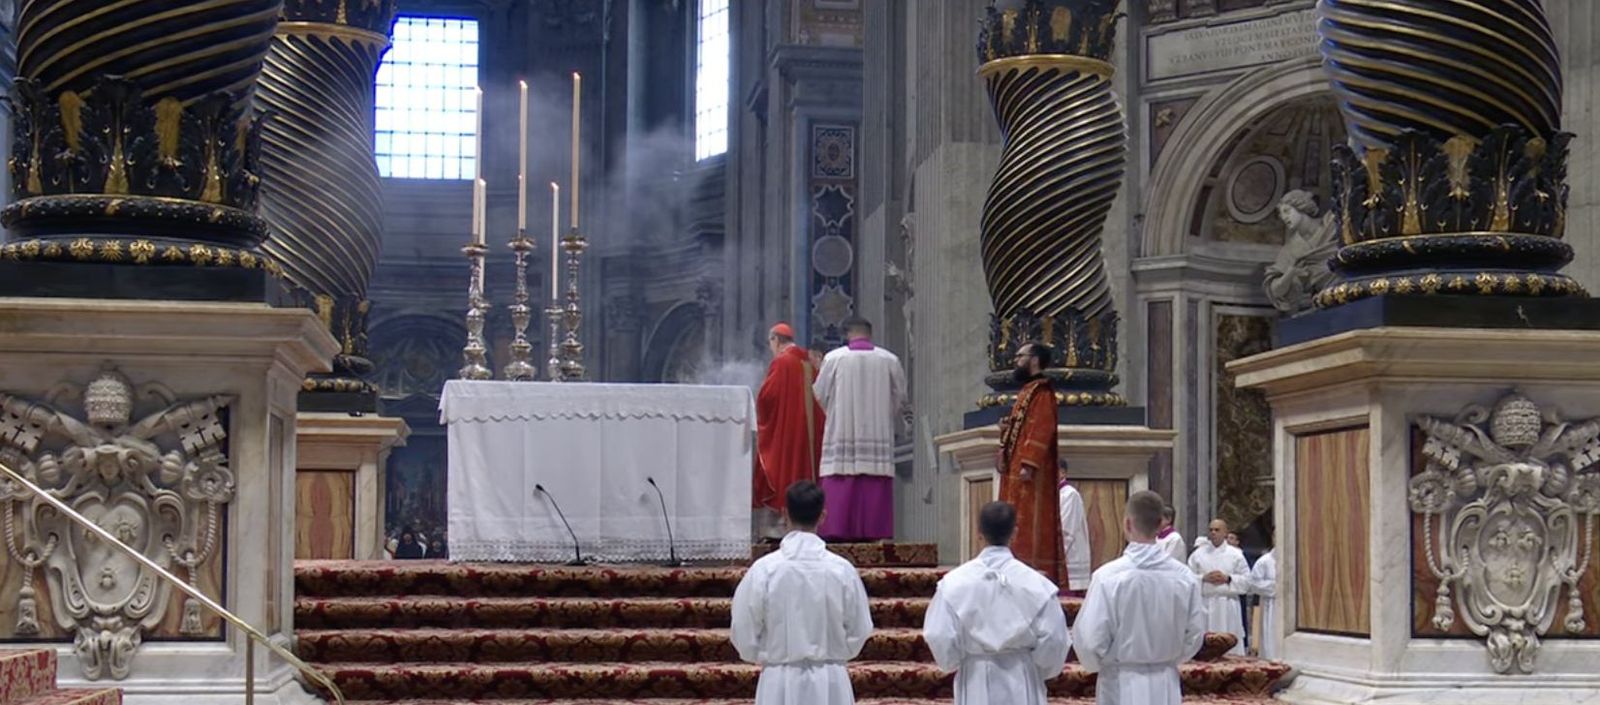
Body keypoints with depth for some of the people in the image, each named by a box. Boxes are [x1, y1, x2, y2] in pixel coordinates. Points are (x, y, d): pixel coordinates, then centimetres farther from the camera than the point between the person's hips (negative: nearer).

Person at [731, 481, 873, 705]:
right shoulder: (842, 570, -8)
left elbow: (743, 634, -4)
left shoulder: (764, 570, -10)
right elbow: (860, 631, 1)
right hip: (831, 683, 1)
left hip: (780, 682, -1)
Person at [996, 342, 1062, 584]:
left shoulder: (1041, 392, -12)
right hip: (1015, 469, 10)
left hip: (1029, 473, -10)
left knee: (1029, 523, -12)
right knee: (1020, 527, 9)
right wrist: (1008, 427, 7)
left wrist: (1028, 464, -27)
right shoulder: (1028, 391, 19)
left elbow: (1041, 429, -21)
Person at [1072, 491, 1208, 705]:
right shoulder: (1185, 577, -4)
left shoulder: (1108, 576, -15)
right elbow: (1195, 634, 3)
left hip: (1121, 686, -3)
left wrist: (1097, 665, 9)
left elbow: (1090, 639, -12)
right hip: (1166, 686, 3)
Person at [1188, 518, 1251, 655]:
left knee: (1231, 646, -2)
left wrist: (1227, 578, -9)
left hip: (1227, 605, 0)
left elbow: (1246, 580, 4)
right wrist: (1204, 578, -11)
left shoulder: (1236, 555, 6)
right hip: (1205, 604, 0)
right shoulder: (1198, 554, 7)